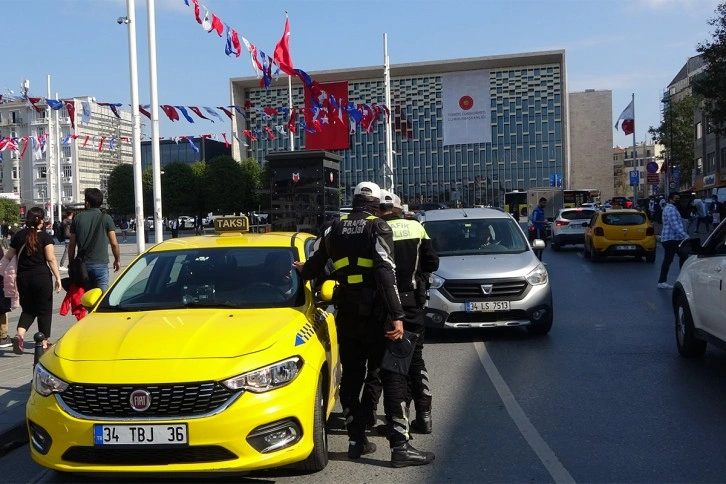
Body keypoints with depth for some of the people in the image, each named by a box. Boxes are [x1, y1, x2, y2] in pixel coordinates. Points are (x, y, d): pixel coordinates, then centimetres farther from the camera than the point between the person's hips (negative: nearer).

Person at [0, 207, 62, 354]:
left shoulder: (18, 236, 7)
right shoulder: (45, 236, -5)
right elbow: (51, 259, -11)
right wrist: (58, 278, -9)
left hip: (23, 277, 4)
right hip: (42, 276, -4)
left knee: (28, 309, 16)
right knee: (44, 310, 6)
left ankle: (19, 335, -6)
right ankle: (44, 343, 8)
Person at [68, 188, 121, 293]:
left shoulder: (77, 218, 3)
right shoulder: (106, 218, -3)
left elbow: (72, 244, 5)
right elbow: (114, 243, -5)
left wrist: (71, 263, 15)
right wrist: (117, 259, 9)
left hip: (82, 265, 3)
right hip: (101, 264, -2)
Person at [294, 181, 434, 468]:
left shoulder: (332, 228, 7)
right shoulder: (378, 228, -6)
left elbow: (314, 267, 13)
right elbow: (386, 274, -17)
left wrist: (301, 271, 37)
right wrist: (397, 316, -19)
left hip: (346, 313, 5)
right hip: (375, 312, -5)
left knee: (351, 377, 14)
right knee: (392, 378, -1)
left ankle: (357, 440, 20)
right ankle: (400, 446, -4)